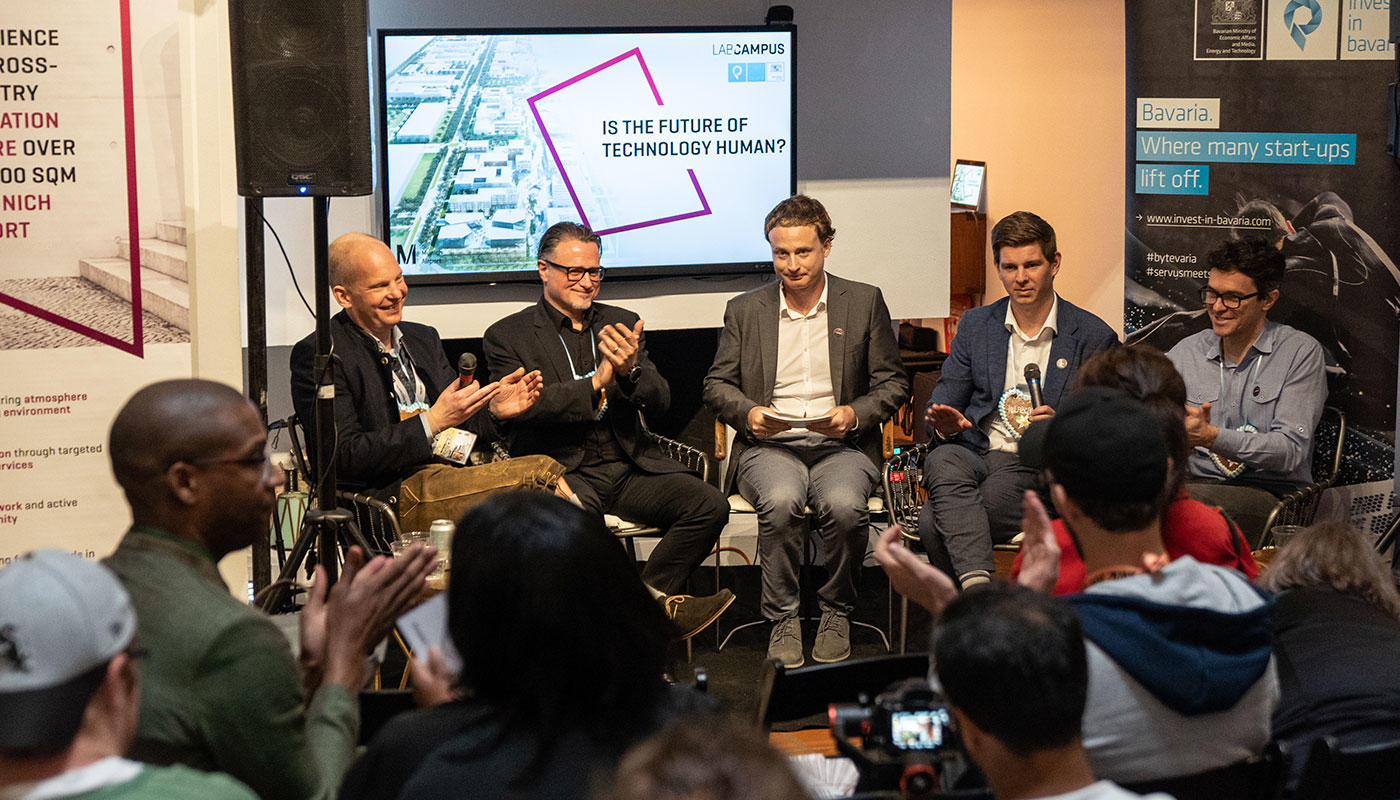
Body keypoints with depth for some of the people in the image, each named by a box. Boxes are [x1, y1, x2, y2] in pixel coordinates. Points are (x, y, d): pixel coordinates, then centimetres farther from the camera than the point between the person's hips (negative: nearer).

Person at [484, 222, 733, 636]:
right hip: (563, 471, -4)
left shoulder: (622, 324, 16)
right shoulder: (507, 336, 6)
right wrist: (596, 384, -16)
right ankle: (656, 603, -21)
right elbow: (521, 407, -10)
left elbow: (658, 403, 7)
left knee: (710, 505, -20)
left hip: (629, 467, 4)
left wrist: (630, 371, -16)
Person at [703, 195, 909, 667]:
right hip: (769, 446, 1)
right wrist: (749, 413, -8)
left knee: (844, 505, -33)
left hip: (841, 446, 0)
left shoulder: (865, 302, 9)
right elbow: (717, 384, 14)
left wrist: (855, 414, -10)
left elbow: (893, 383, 9)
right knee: (782, 501, -34)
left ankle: (837, 613, -7)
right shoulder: (744, 310, 12)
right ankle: (782, 619, -15)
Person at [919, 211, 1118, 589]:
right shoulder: (975, 325, 16)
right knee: (942, 461, -37)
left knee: (935, 521, -30)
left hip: (1036, 466, -3)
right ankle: (978, 586, -47)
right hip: (973, 454, 3)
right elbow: (941, 404, 16)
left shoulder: (1094, 337, 5)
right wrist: (946, 425, -10)